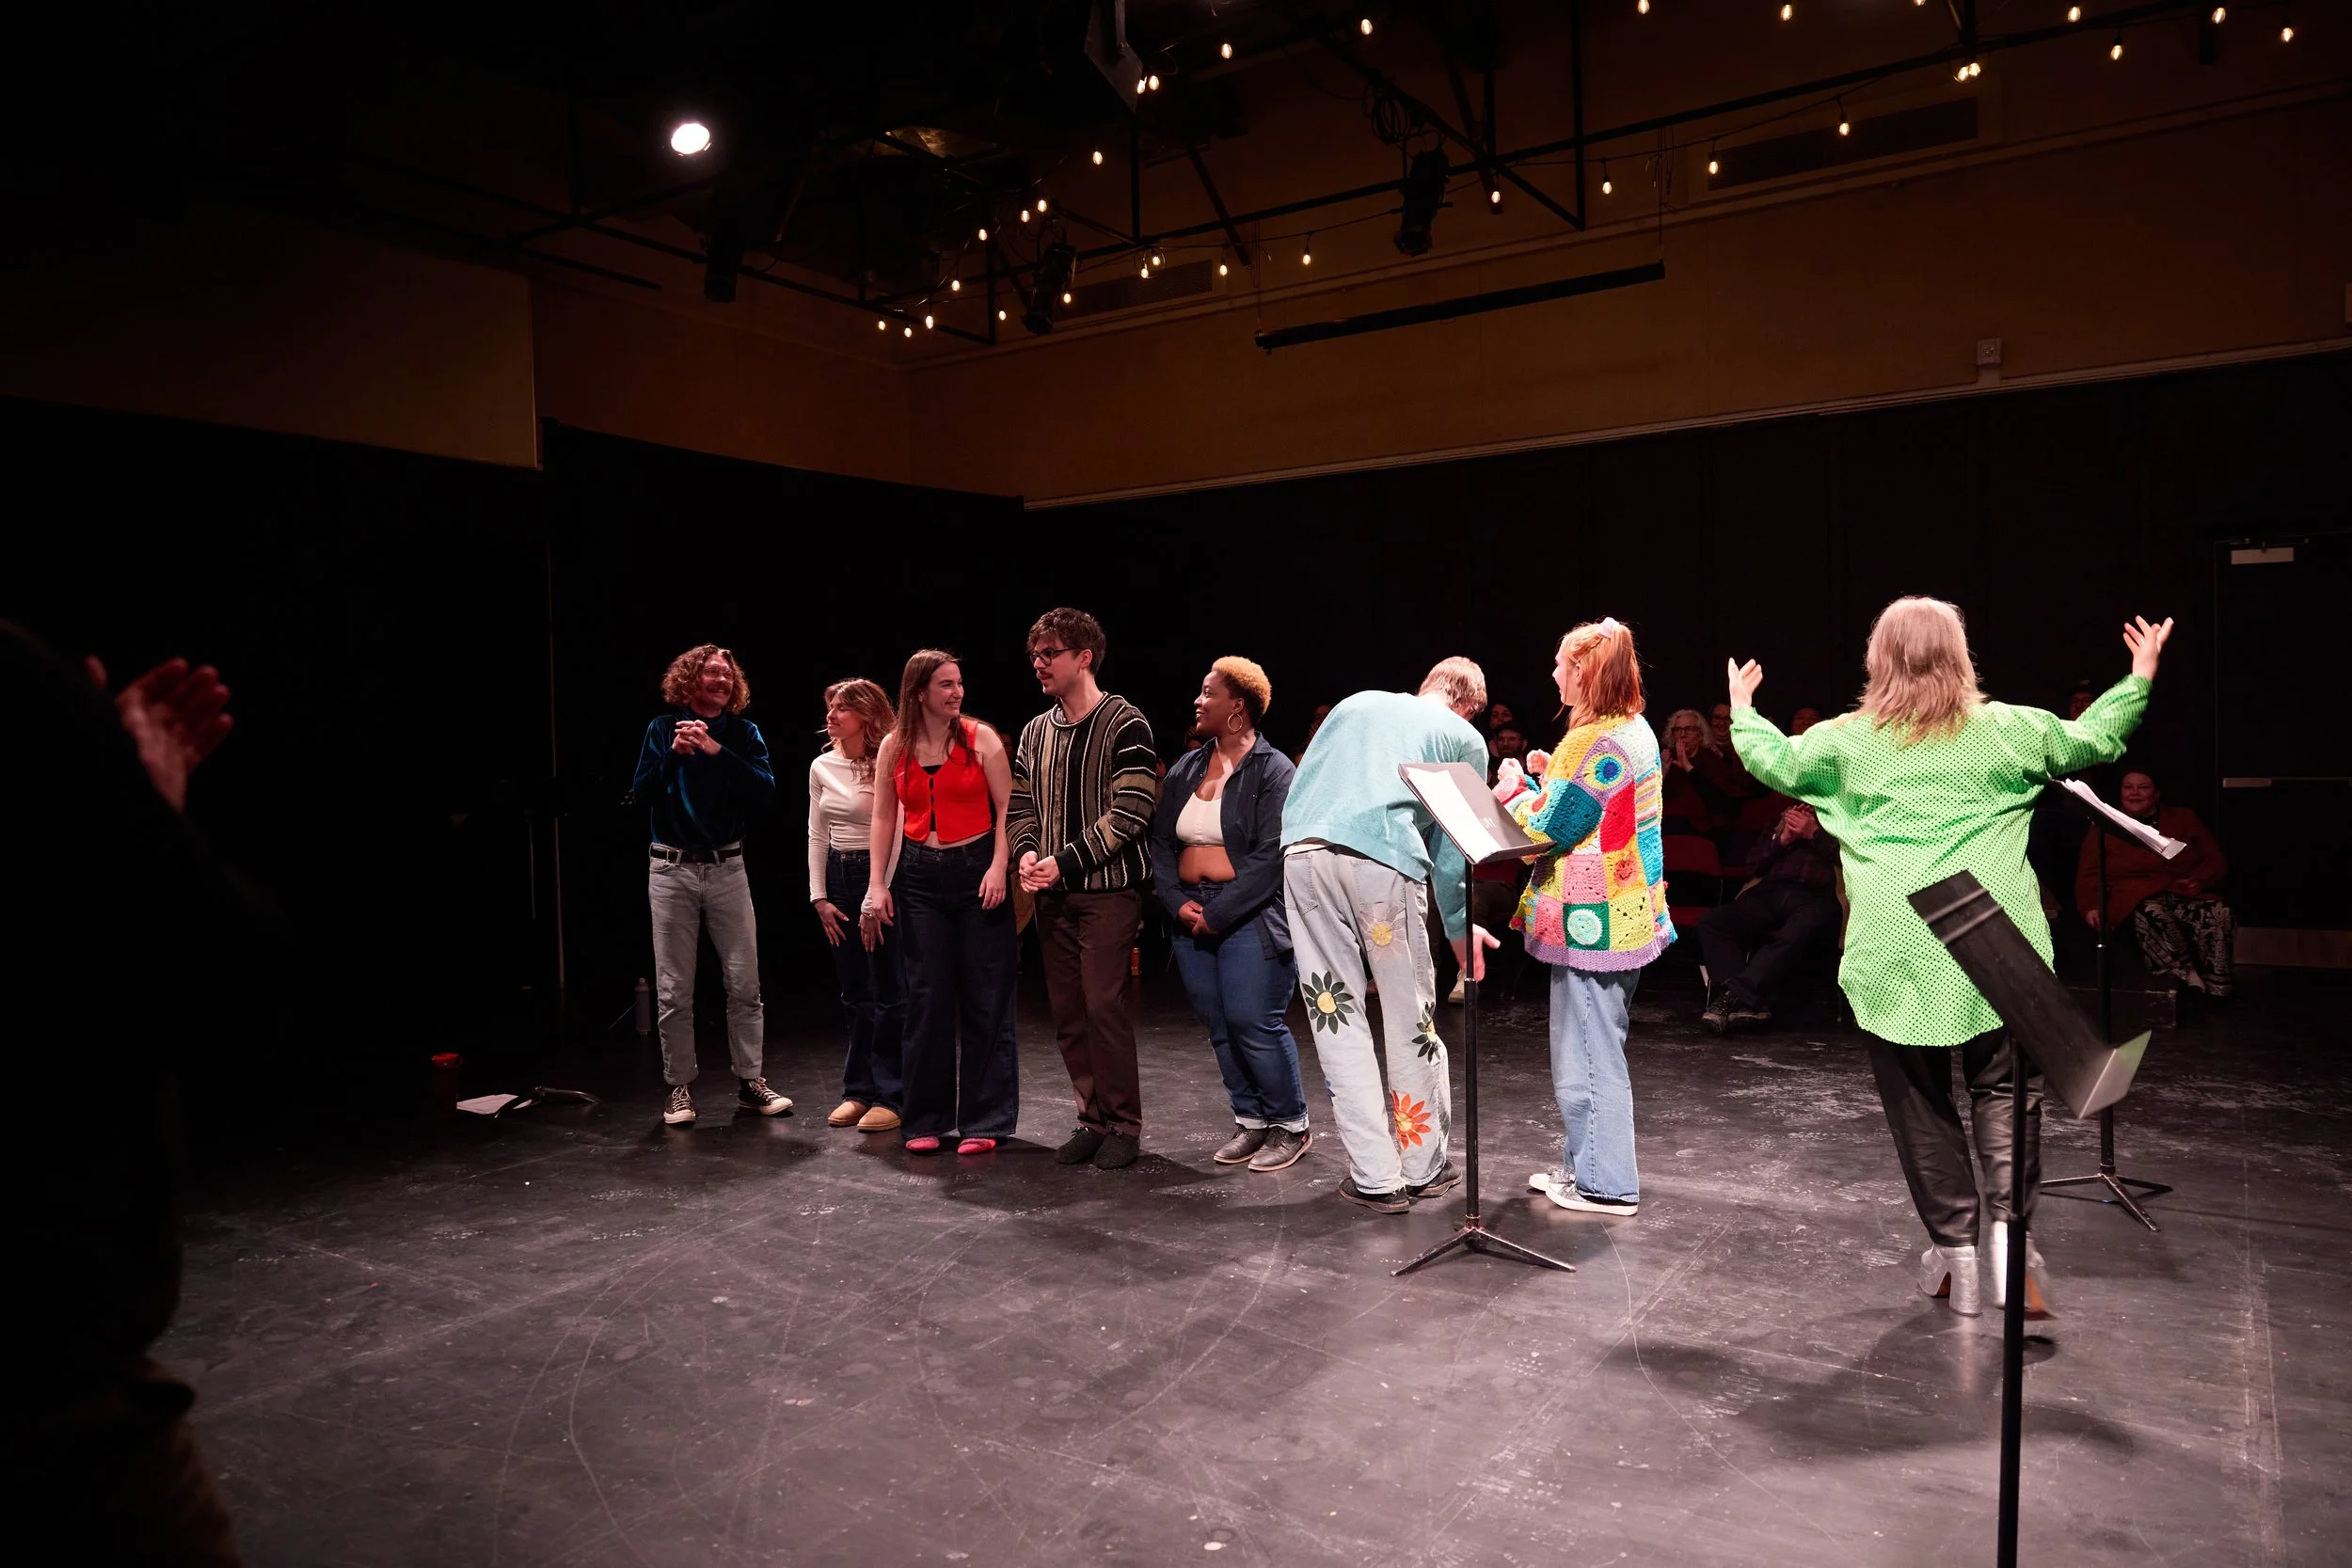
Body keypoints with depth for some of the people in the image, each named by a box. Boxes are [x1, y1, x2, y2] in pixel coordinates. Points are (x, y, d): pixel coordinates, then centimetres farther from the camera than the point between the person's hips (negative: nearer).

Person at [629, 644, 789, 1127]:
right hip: (671, 869, -1)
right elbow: (640, 794, -4)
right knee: (674, 989, 4)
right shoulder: (664, 729, 2)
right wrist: (673, 756, -18)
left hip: (727, 868, 1)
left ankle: (751, 1081, 13)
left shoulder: (743, 733, 2)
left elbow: (766, 790, -11)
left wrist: (716, 751, -19)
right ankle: (679, 1087, 14)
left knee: (744, 982, 2)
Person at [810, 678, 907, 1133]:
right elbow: (817, 834, 12)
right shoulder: (822, 767, 9)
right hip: (839, 878, 6)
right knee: (853, 994, 11)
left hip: (883, 877, -6)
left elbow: (897, 835, -12)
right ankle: (859, 1091, 20)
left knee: (888, 993, -2)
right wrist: (819, 896, 6)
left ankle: (890, 1096, 6)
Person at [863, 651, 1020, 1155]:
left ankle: (985, 1120, 12)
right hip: (920, 877, 2)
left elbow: (1006, 808, -4)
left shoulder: (980, 738, -2)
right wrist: (877, 886, 2)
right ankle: (926, 1120, 18)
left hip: (976, 871, -2)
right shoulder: (894, 747, 5)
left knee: (985, 999, 1)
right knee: (926, 999, 6)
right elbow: (883, 818, 8)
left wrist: (998, 868, -14)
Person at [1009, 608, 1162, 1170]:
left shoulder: (1124, 724, -8)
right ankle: (1093, 1118, 19)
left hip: (1108, 890, -6)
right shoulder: (1035, 731, 13)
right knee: (1067, 1011, 7)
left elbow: (1131, 811, -15)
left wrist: (1066, 860, -17)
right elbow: (1021, 804, 16)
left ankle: (1123, 1124, 6)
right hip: (1053, 894, 6)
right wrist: (1027, 852, -4)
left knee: (1103, 1004, -8)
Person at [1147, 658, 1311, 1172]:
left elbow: (1270, 858, -15)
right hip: (1192, 917, 7)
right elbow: (1161, 844, 11)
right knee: (1220, 1028, 9)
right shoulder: (1185, 769, 13)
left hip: (1250, 917, -6)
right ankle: (1250, 1120, 24)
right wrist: (1177, 903, -5)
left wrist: (1217, 915, -16)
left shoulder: (1273, 771, -8)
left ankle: (1291, 1124, 11)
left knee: (1254, 1024, -7)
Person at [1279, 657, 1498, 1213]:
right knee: (1411, 1018, 11)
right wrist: (1459, 924, 23)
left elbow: (1296, 786, 23)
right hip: (1385, 859, -3)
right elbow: (1452, 842, 15)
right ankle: (1423, 1167, 24)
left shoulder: (1355, 704, 29)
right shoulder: (1465, 738, 20)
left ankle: (1376, 1177, 10)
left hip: (1302, 851, 3)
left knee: (1338, 1016, 7)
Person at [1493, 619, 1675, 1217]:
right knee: (1588, 1047, 19)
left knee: (1588, 1054, 0)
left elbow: (1553, 829, -18)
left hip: (1591, 922, -11)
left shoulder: (1596, 743, -19)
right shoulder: (1634, 731, 12)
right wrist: (1550, 780, 9)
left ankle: (1606, 1184, 9)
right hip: (1621, 916, 11)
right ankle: (1584, 1166, 30)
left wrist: (1516, 791, -2)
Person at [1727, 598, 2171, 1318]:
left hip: (1894, 955, 0)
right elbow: (2093, 740, 19)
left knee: (1919, 1100, 10)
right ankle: (2008, 1224, -3)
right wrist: (2140, 678, 35)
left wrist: (1743, 712, 35)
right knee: (2003, 1086, 13)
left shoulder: (1850, 740, 3)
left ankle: (1954, 1246, 14)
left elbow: (1776, 761, 18)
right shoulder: (2007, 729, 4)